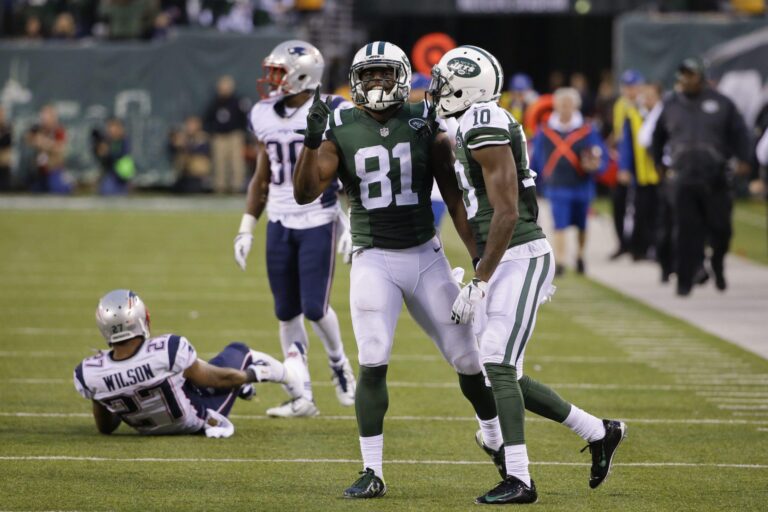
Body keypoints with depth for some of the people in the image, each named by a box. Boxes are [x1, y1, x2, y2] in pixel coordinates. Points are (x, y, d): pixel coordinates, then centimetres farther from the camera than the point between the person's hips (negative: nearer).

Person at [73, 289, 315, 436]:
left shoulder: (89, 375, -28)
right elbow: (218, 378, -20)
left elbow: (105, 427, -8)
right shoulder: (167, 350, -40)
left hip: (150, 428, 4)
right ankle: (289, 374, 49)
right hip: (196, 419, -4)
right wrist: (253, 376, 2)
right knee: (238, 352, 18)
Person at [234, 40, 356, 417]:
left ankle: (339, 365, 21)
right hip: (280, 224, 5)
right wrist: (246, 228, 13)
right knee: (287, 312, 5)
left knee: (314, 308, -8)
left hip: (319, 222, -5)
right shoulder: (265, 116, 6)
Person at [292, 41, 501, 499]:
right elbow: (304, 194, -13)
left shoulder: (426, 126, -2)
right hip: (373, 261, -1)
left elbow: (455, 198, 1)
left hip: (426, 256, 1)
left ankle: (497, 443, 30)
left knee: (468, 357, 6)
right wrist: (312, 140, -26)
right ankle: (372, 473, -6)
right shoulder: (342, 132, -3)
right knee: (374, 365, -12)